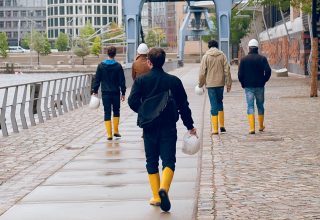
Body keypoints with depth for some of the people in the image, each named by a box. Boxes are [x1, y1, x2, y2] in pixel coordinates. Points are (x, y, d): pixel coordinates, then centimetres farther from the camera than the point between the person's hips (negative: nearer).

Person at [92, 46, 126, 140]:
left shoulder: (101, 65, -2)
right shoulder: (118, 66, -5)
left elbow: (97, 79, 1)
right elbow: (122, 81, -2)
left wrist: (95, 91, 9)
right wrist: (123, 93, 5)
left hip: (105, 93, 1)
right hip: (116, 92, -1)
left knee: (107, 113, 3)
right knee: (116, 111, 16)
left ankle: (109, 133, -2)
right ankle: (116, 131, 15)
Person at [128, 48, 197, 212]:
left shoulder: (141, 80, -3)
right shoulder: (174, 81, 0)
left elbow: (132, 101, -12)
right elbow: (183, 105, 3)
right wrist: (190, 126, 12)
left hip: (150, 128, 0)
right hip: (169, 127, 0)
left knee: (152, 162, 12)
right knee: (169, 160, 1)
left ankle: (156, 197, 11)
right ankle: (163, 188, -25)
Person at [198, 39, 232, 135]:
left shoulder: (206, 56, -3)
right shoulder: (222, 55, 2)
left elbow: (202, 72, -4)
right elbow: (227, 70, 1)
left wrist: (200, 84, 8)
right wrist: (228, 84, 6)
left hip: (210, 84, -2)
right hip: (220, 83, 2)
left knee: (214, 105, 0)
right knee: (220, 103, 18)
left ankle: (215, 129, -1)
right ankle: (222, 125, 17)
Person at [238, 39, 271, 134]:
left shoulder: (244, 59, -2)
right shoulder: (262, 58, -2)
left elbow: (240, 74, -6)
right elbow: (268, 71, -9)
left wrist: (243, 83, 8)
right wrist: (264, 81, 6)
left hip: (248, 86, -1)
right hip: (260, 86, 1)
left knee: (250, 106, -1)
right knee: (260, 105, 15)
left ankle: (252, 128, -13)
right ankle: (261, 126, 25)